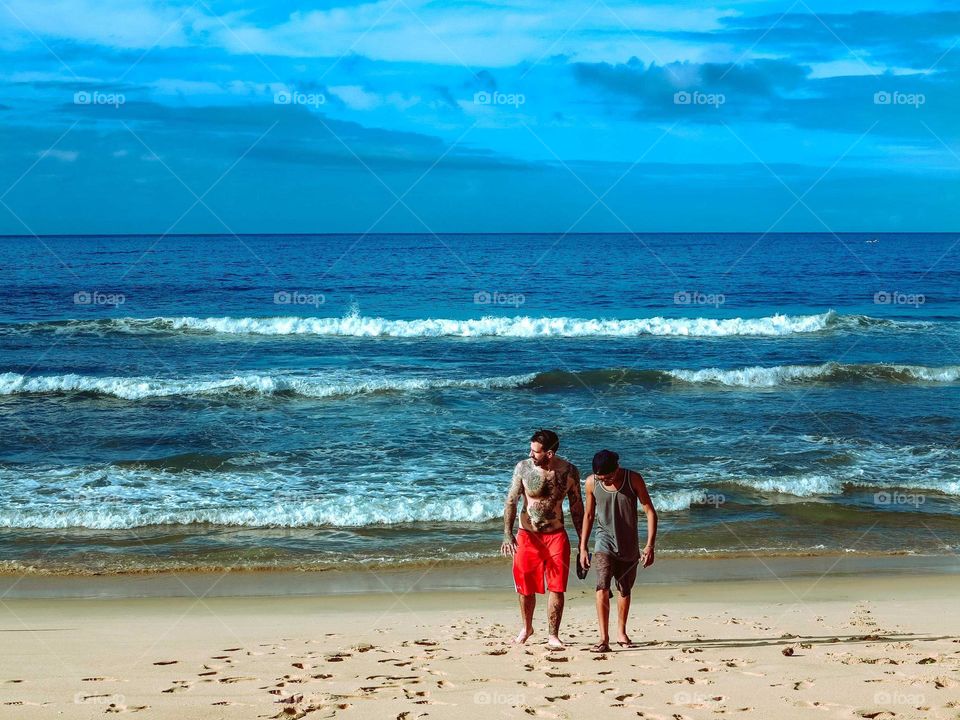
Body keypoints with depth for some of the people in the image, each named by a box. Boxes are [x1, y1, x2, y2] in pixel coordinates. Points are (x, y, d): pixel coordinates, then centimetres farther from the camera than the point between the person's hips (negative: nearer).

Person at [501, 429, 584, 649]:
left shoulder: (569, 471, -6)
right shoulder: (523, 468, -10)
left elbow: (577, 507, 3)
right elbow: (511, 502, -7)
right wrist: (507, 534, -19)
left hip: (556, 535, 0)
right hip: (527, 535, 0)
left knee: (557, 588, -3)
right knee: (525, 588, 8)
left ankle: (553, 635, 8)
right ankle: (527, 628, 31)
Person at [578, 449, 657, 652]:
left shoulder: (633, 479, -13)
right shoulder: (592, 483, -9)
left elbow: (650, 512, -9)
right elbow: (589, 515, 5)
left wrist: (650, 545, -15)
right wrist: (583, 548, 5)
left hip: (629, 546, 1)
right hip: (605, 543, -1)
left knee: (625, 590, 13)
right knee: (602, 586, -19)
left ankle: (621, 633, 32)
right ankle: (603, 638, -22)